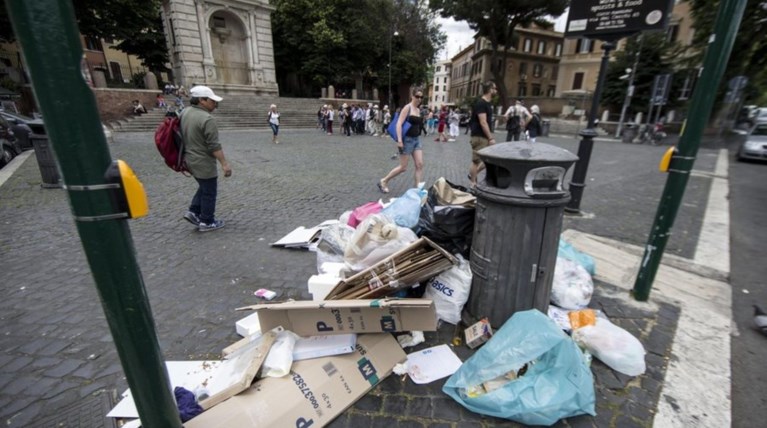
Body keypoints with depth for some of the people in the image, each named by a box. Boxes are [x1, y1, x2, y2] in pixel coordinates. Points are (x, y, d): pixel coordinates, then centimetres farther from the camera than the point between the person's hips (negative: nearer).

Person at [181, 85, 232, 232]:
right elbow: (214, 146, -24)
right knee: (209, 191, 4)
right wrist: (224, 163, -22)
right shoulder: (207, 119, -22)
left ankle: (193, 212, 23)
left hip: (190, 159, 9)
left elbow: (184, 136, 16)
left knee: (204, 187, 25)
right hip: (203, 162, -9)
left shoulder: (185, 113, 7)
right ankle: (207, 222, 14)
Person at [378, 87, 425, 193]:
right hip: (407, 139, -7)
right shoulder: (407, 108, -10)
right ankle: (383, 181, 13)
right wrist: (399, 140, -26)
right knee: (403, 167, -3)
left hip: (416, 140, 8)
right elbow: (399, 124, -18)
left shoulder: (418, 110, 13)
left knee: (420, 165, -2)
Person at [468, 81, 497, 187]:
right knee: (476, 161, -2)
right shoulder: (481, 103, -14)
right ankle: (473, 184, 8)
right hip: (479, 137, -10)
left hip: (485, 136, 10)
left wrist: (490, 137, 19)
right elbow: (483, 123, -21)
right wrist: (491, 138, -21)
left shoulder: (488, 103, 16)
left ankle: (473, 174, 25)